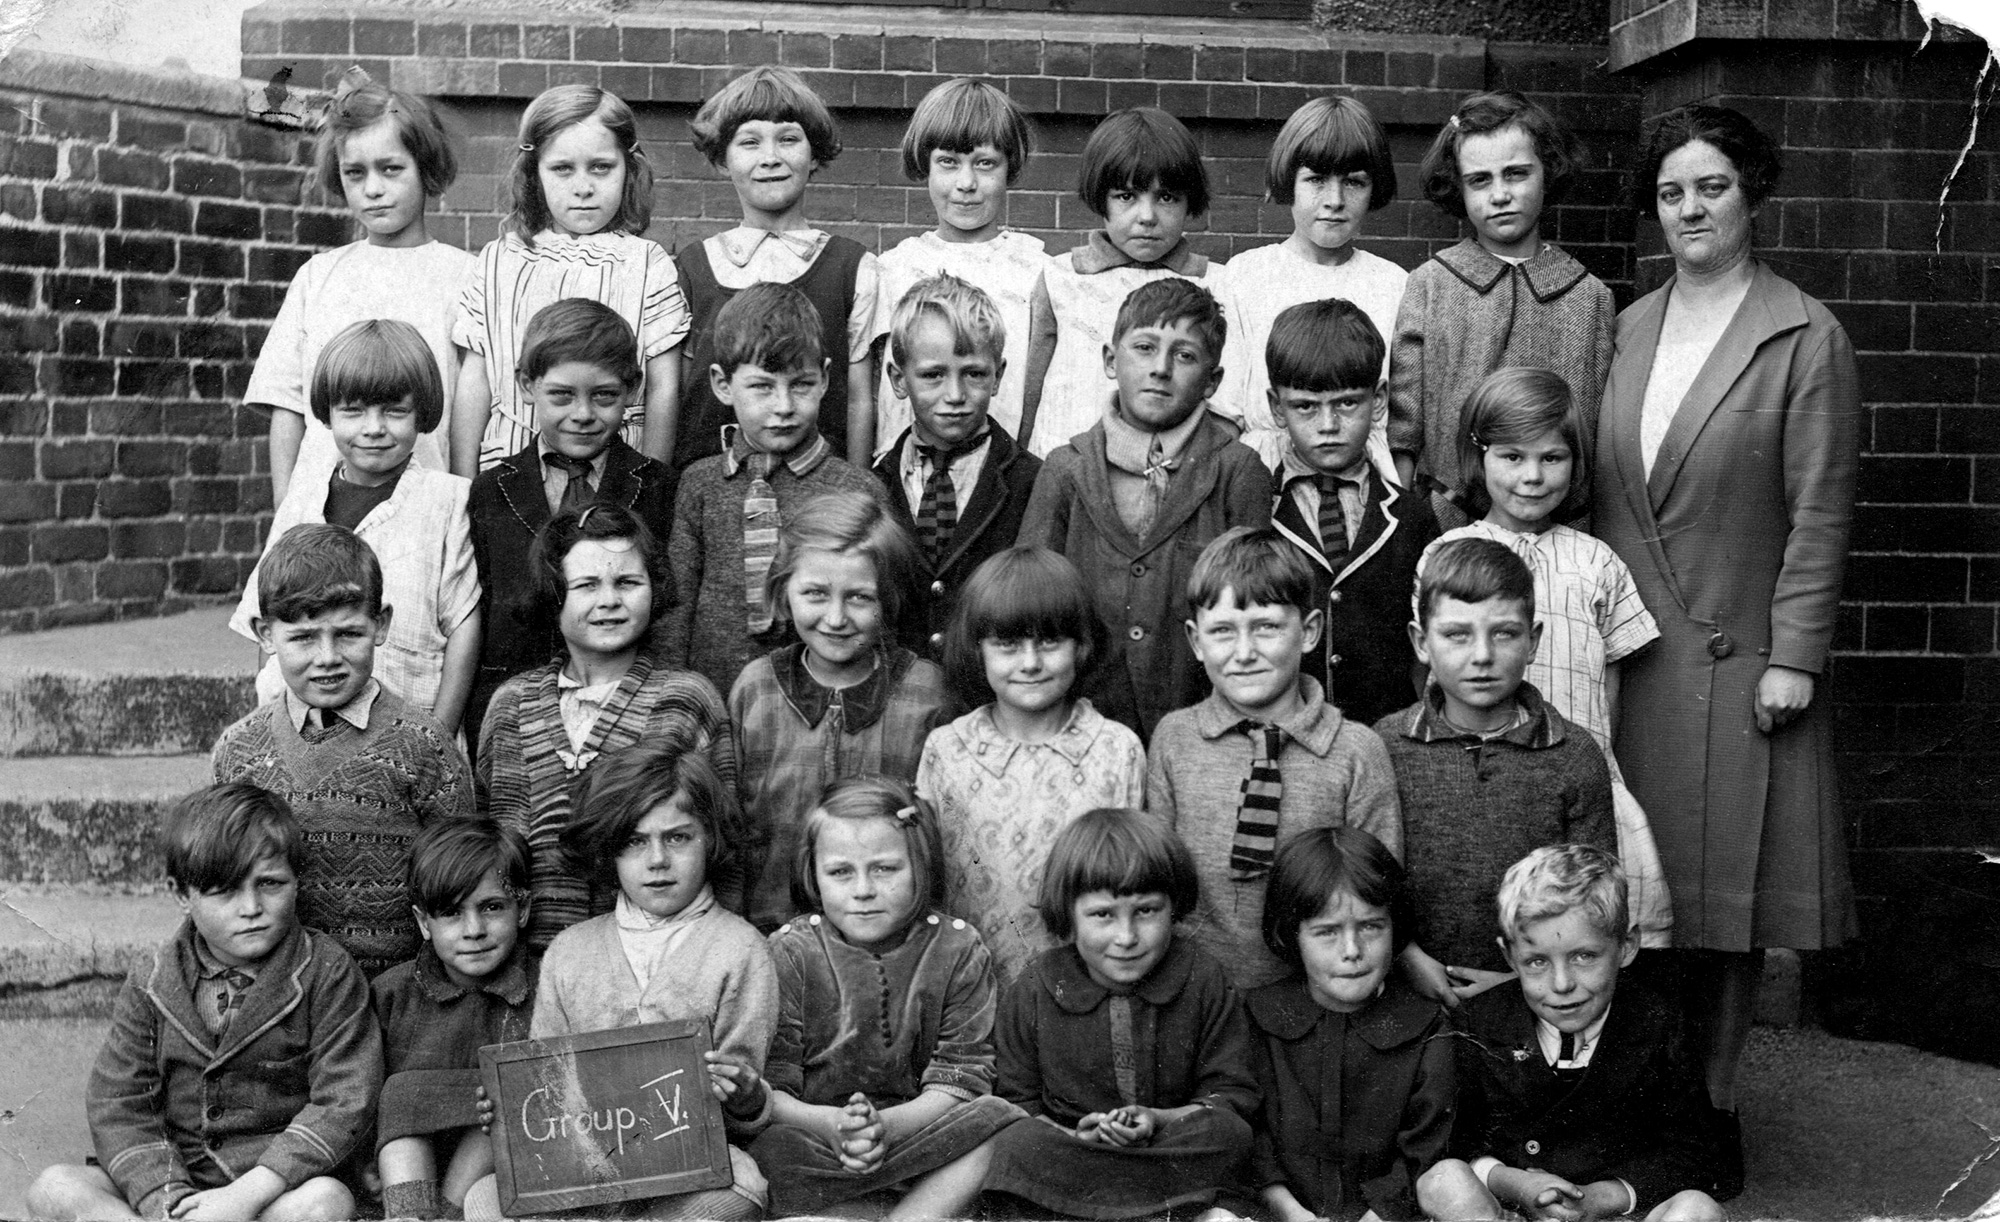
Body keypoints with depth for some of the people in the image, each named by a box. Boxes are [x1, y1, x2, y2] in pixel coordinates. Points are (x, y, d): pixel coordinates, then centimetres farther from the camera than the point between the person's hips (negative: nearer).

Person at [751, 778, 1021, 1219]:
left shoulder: (957, 950, -2)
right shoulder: (789, 952, -3)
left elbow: (958, 1078, -6)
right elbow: (767, 1087, -8)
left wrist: (888, 1125, -26)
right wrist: (831, 1125, -29)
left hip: (915, 1125, 2)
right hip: (813, 1129, -1)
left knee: (996, 1118, -27)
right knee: (769, 1151, -33)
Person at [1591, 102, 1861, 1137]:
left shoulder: (1807, 340, -5)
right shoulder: (1628, 328, 9)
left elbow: (1819, 511, -7)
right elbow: (1601, 490, 11)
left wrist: (1794, 659, -11)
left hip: (1738, 654, -4)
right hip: (1626, 654, 4)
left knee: (1731, 879, 5)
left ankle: (1713, 1097, 18)